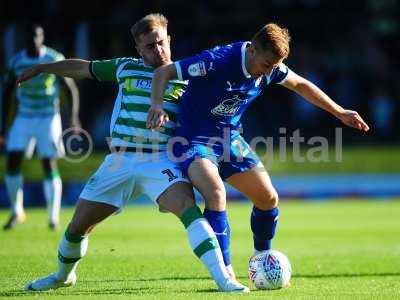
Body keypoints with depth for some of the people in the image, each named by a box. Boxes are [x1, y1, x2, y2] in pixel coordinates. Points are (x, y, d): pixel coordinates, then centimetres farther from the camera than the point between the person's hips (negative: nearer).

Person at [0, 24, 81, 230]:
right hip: (24, 118, 3)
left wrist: (74, 116, -21)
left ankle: (54, 218, 3)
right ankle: (17, 212, 8)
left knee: (49, 166, -6)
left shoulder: (55, 60, -10)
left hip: (49, 119, -3)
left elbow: (72, 89, -7)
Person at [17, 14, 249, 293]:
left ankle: (223, 278, -32)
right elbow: (82, 68, 22)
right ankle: (64, 275, 38)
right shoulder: (126, 68, 10)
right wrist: (41, 68, 30)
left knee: (188, 207, -30)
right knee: (78, 226, 8)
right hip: (119, 161, 3)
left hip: (160, 162, -3)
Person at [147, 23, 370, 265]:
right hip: (195, 139, -7)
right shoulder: (217, 61, -27)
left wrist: (340, 112, 16)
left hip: (230, 139, 7)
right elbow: (163, 72, -21)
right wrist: (157, 105, -39)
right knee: (216, 194, -31)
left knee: (269, 198, 7)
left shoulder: (270, 67, -6)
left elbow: (300, 85, 14)